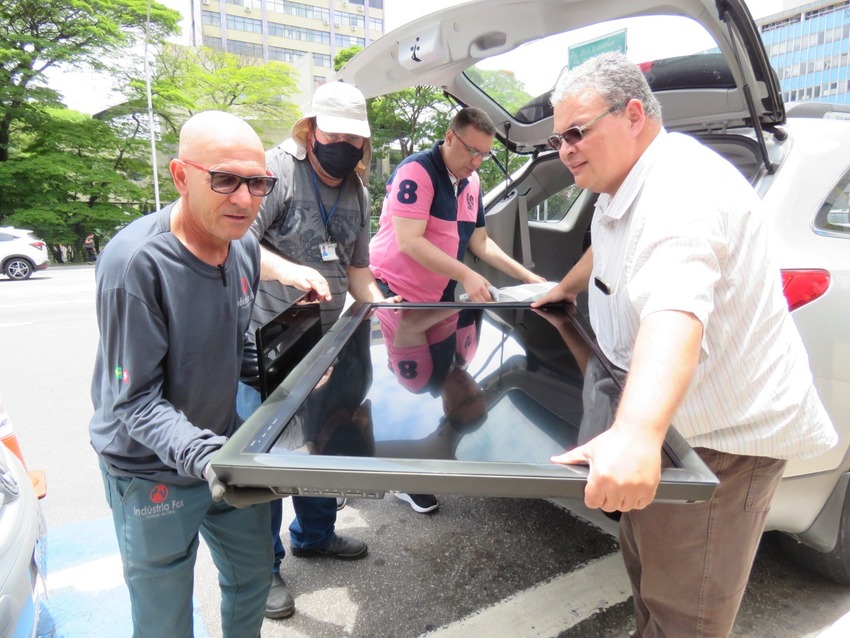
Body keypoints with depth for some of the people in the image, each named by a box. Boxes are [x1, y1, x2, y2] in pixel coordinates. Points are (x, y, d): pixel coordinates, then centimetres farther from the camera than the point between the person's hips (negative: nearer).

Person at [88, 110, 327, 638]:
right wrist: (198, 453, -37)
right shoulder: (135, 263, -27)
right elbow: (135, 399, -23)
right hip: (153, 474, -6)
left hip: (229, 453, 6)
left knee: (254, 575, 23)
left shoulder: (245, 246, -5)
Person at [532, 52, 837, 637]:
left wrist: (636, 433, -57)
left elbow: (676, 309, -44)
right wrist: (568, 288, 47)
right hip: (657, 425, 10)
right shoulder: (624, 191, 8)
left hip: (727, 435, -10)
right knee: (647, 573, 24)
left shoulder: (682, 186, -25)